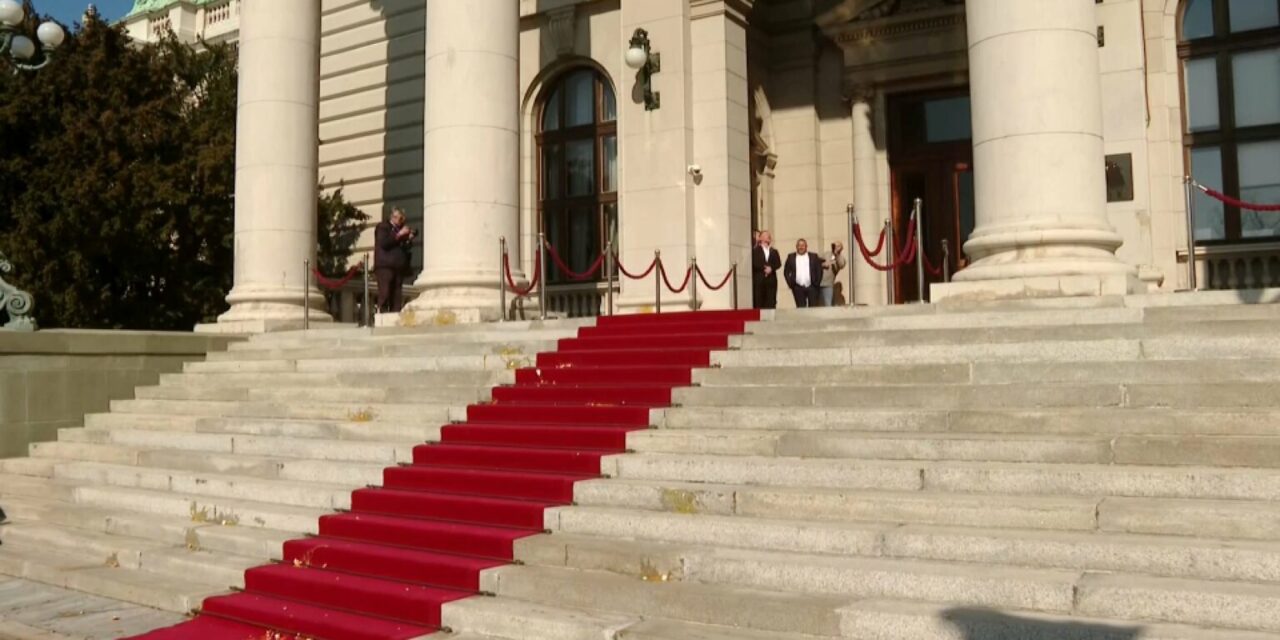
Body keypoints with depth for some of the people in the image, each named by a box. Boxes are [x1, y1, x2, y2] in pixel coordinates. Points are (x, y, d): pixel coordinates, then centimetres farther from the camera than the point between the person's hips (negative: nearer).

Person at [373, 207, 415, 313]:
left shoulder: (402, 229, 25)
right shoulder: (382, 227, 8)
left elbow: (406, 248, 19)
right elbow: (383, 243, -9)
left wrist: (409, 239, 1)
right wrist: (399, 235, -11)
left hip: (399, 267, 5)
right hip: (385, 265, -5)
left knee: (397, 297, -4)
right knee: (384, 295, -12)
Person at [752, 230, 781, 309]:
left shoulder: (774, 252, 21)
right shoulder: (755, 251, 9)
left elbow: (778, 264, 7)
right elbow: (754, 264, -5)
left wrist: (771, 268, -11)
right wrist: (764, 268, -15)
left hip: (771, 280, 3)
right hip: (759, 280, -3)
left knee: (771, 304, -4)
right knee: (759, 303, -7)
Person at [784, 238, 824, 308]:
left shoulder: (813, 257, 8)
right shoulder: (791, 257, 9)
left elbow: (819, 270, 7)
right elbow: (786, 272, 9)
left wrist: (817, 283, -2)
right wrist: (790, 283, 0)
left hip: (812, 287, 0)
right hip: (798, 288, 0)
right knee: (801, 308, 0)